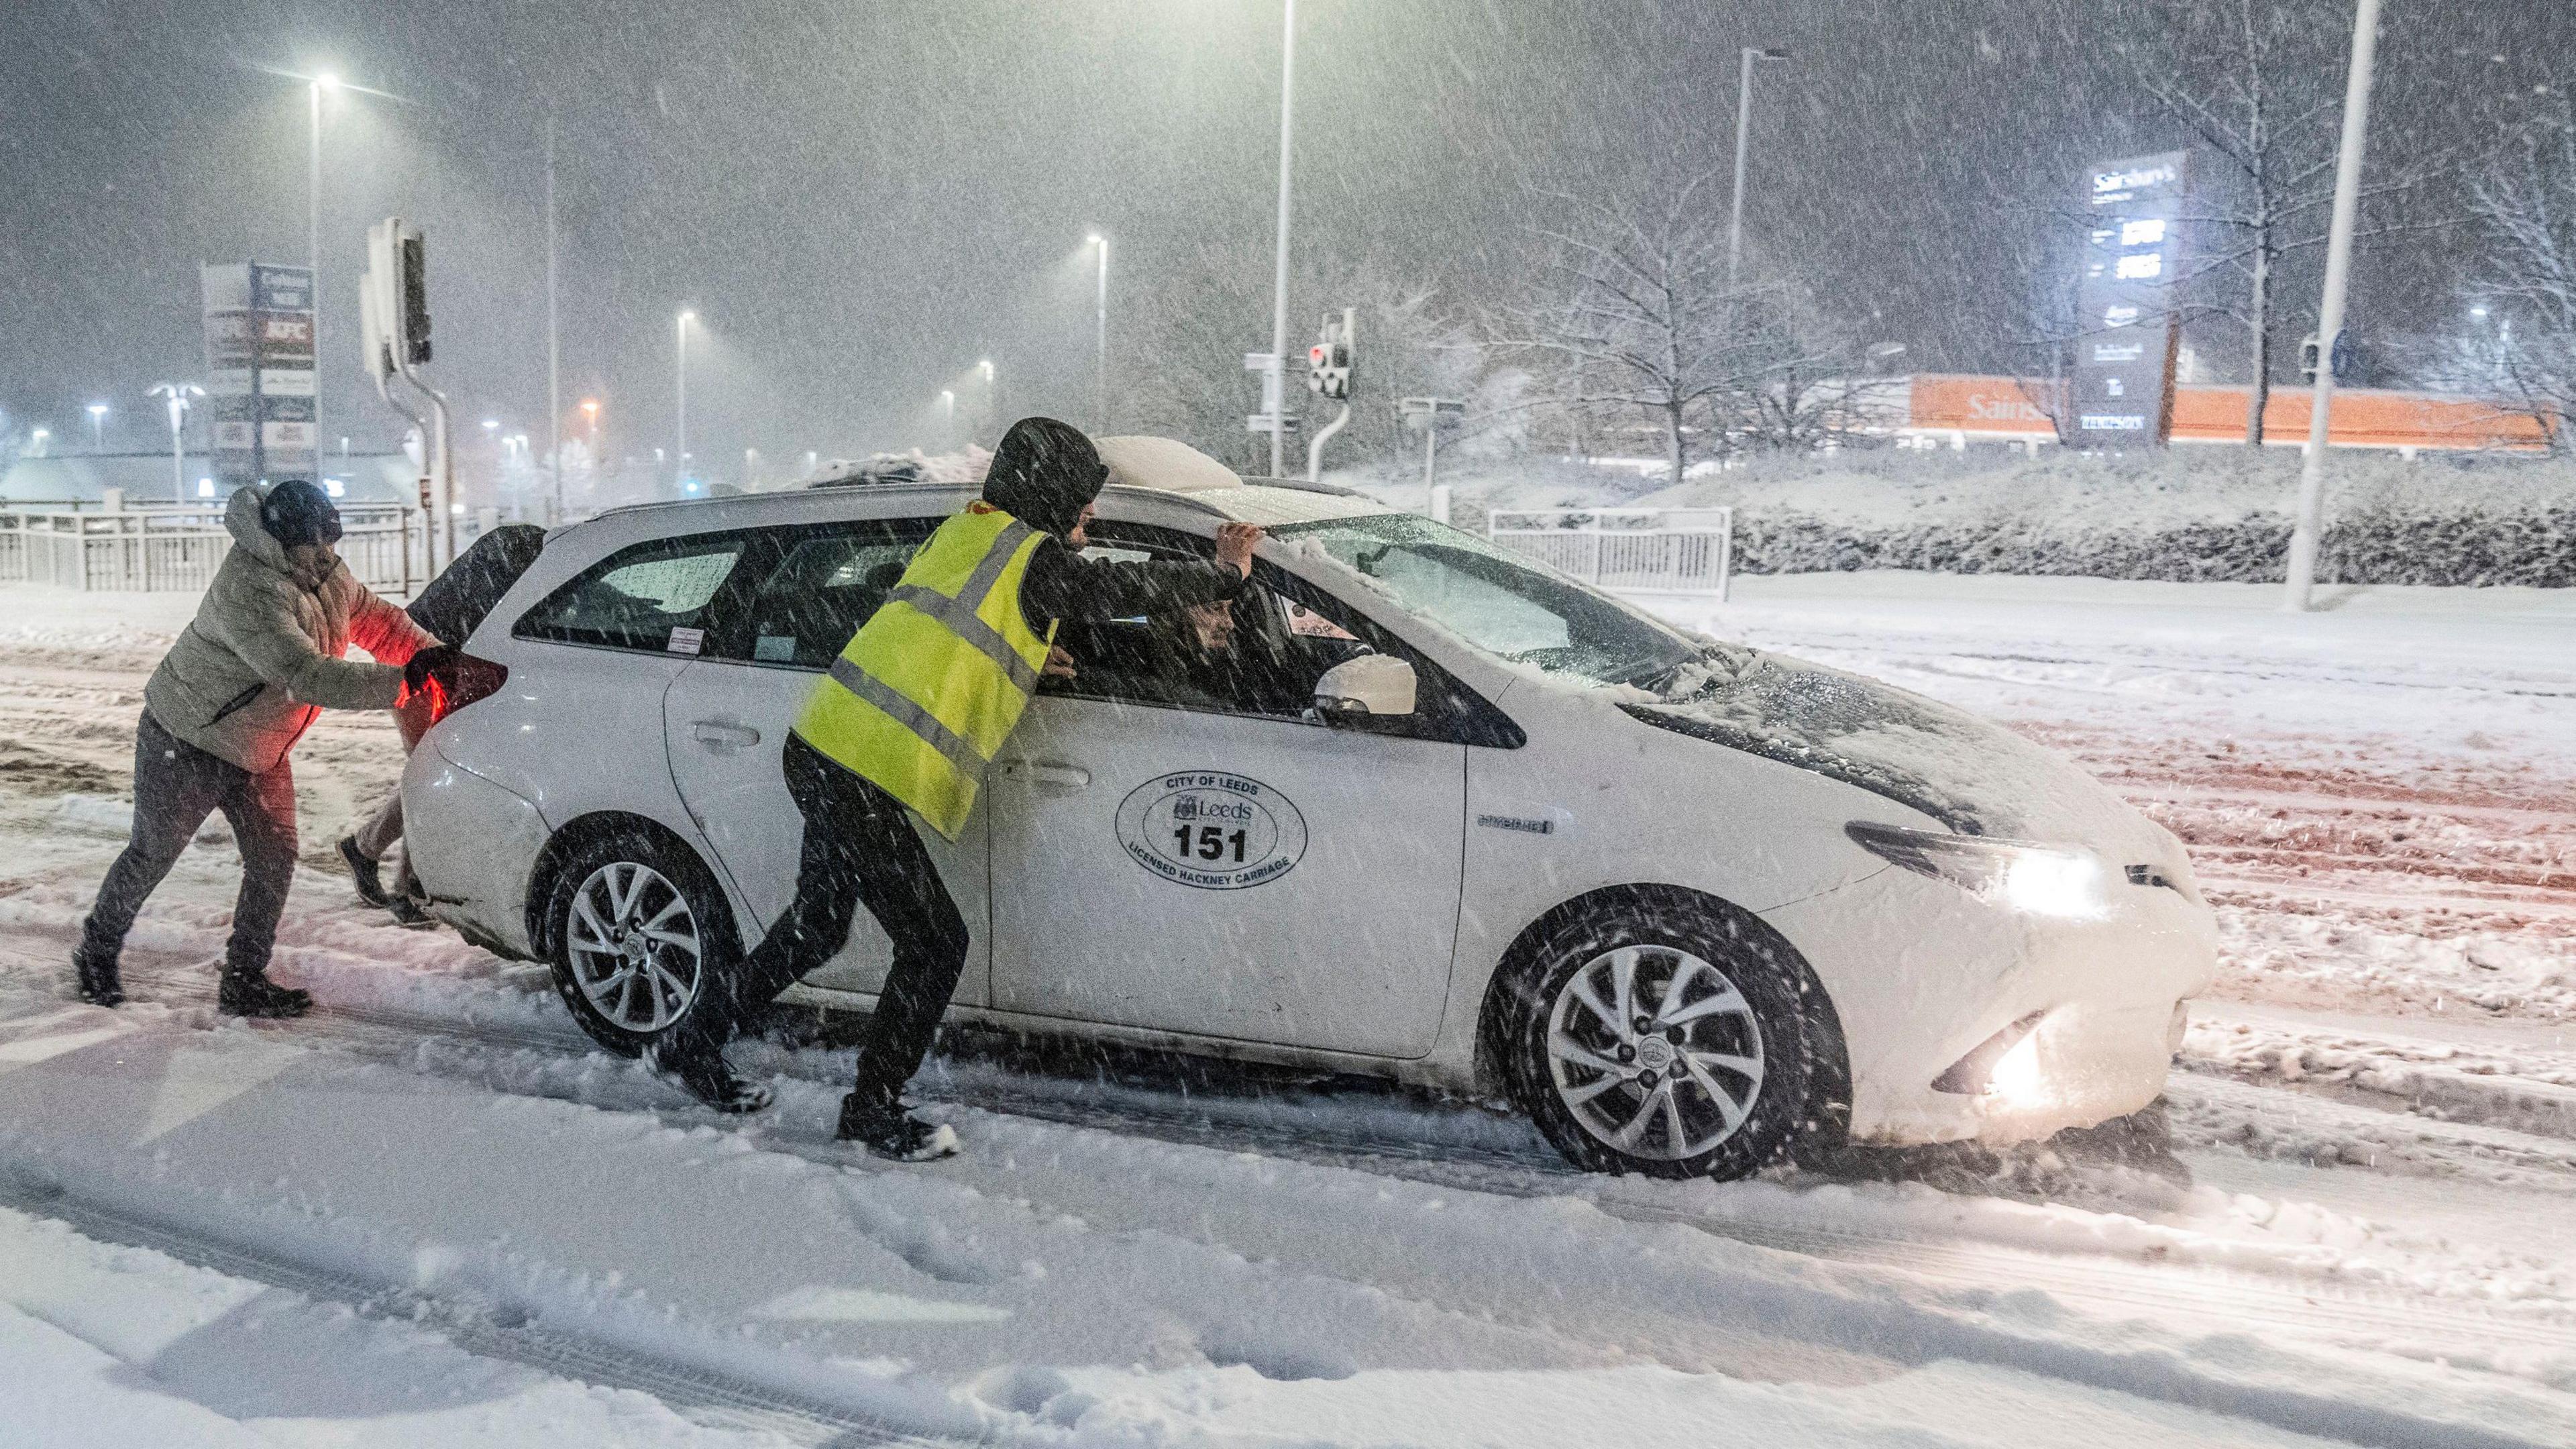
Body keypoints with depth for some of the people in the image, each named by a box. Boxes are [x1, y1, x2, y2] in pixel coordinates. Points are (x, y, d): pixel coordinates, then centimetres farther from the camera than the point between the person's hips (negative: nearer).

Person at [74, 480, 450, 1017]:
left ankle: (244, 981, 13)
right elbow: (305, 674, -42)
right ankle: (97, 952, 34)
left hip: (258, 752, 7)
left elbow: (375, 617, 6)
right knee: (152, 855, 9)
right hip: (184, 743, -7)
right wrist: (403, 680, -46)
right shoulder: (249, 590, -34)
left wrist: (434, 657, -11)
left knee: (274, 859, 2)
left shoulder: (324, 572, -7)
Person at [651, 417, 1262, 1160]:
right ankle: (873, 1109, 18)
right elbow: (1130, 588, -3)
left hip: (821, 746, 9)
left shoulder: (964, 530, 16)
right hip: (867, 777, -9)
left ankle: (694, 1043, 39)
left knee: (817, 925, 26)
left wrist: (1026, 655, 19)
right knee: (935, 944, 4)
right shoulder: (1033, 556, -9)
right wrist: (1226, 573, 11)